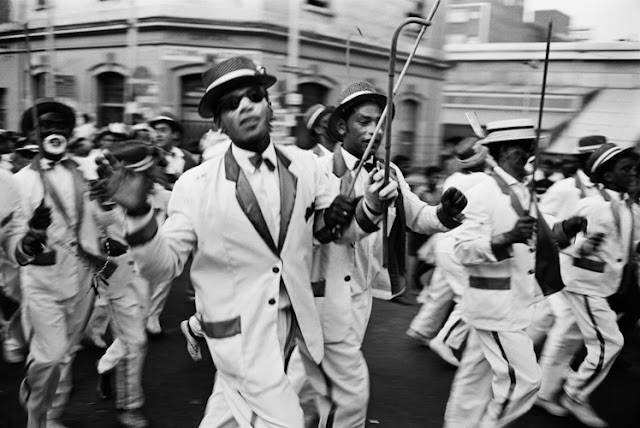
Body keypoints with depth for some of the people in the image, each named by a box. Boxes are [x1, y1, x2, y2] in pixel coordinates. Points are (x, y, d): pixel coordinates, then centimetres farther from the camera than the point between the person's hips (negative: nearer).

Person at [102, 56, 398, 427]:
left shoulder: (305, 165, -4)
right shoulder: (196, 185, -14)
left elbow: (340, 231, 6)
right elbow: (164, 266, -9)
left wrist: (370, 207, -15)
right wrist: (139, 214, -27)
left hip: (294, 322, 5)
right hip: (240, 334, -4)